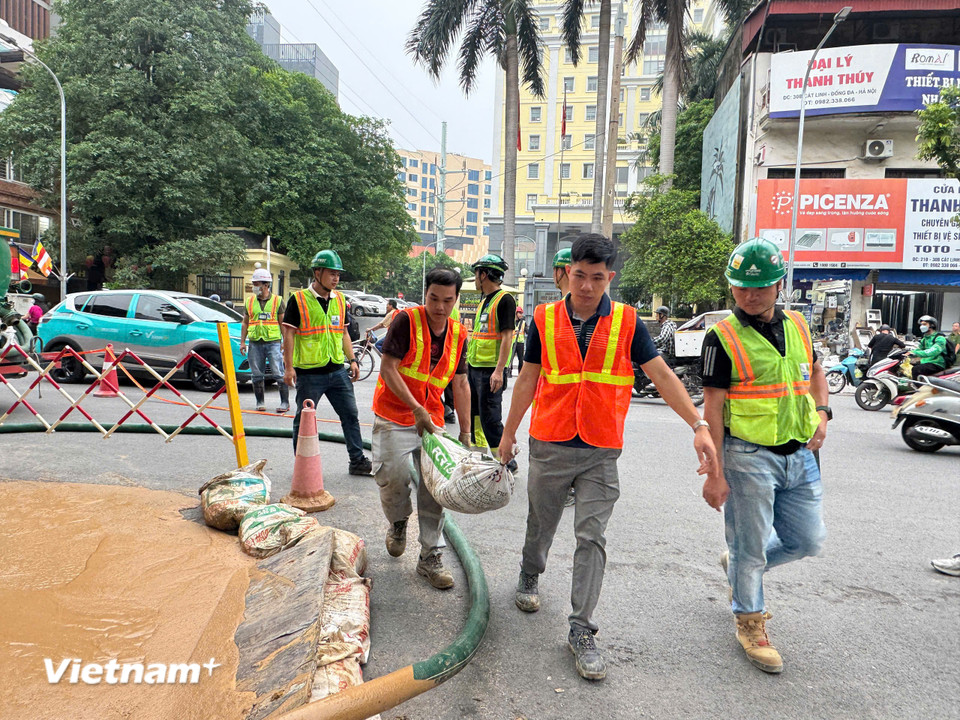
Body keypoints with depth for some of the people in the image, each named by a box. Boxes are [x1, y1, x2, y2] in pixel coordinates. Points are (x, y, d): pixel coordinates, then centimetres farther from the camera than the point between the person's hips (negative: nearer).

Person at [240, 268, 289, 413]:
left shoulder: (277, 301, 3)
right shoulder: (249, 301, 13)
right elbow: (245, 323, 16)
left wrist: (285, 342, -3)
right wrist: (242, 342, 8)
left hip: (273, 342, -4)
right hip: (255, 343, 4)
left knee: (278, 374, -7)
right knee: (256, 375, 6)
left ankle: (285, 402, 0)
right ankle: (260, 402, 18)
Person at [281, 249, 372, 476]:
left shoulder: (340, 299, 11)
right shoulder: (298, 299, -6)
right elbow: (289, 334, -7)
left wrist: (352, 360, 9)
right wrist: (289, 367, -12)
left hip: (337, 370, 5)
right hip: (309, 372, -5)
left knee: (351, 415, 7)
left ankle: (358, 461, 17)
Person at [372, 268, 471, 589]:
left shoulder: (459, 334, 4)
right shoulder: (407, 320, -11)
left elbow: (460, 385, 9)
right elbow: (388, 368, -14)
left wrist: (465, 432, 5)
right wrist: (417, 409, -19)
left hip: (433, 421, 4)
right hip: (394, 418, -4)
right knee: (394, 475, -15)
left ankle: (430, 557, 13)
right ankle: (398, 523, 20)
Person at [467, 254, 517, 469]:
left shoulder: (505, 300, -11)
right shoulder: (484, 300, 17)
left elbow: (507, 337, -19)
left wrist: (499, 371, -25)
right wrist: (468, 360, 22)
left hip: (491, 370, -10)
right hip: (474, 367, 10)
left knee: (489, 418, -8)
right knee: (474, 414, 16)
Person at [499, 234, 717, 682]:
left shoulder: (626, 322, -2)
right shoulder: (544, 319, 0)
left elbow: (662, 376, -3)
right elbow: (528, 379, 7)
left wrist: (699, 426, -13)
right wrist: (508, 433, 10)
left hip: (600, 451, -1)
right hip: (550, 445, 1)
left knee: (592, 537, -1)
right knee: (541, 524, 17)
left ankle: (581, 630, 10)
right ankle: (529, 577, 46)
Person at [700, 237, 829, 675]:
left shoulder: (797, 325, 7)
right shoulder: (723, 337, -11)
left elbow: (815, 369, 26)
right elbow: (712, 407, -13)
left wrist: (822, 412, 7)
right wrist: (714, 472, -15)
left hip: (799, 455, 6)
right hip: (749, 456, -6)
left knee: (807, 541, 14)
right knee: (751, 547, 5)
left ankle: (738, 566, 39)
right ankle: (750, 622, 28)